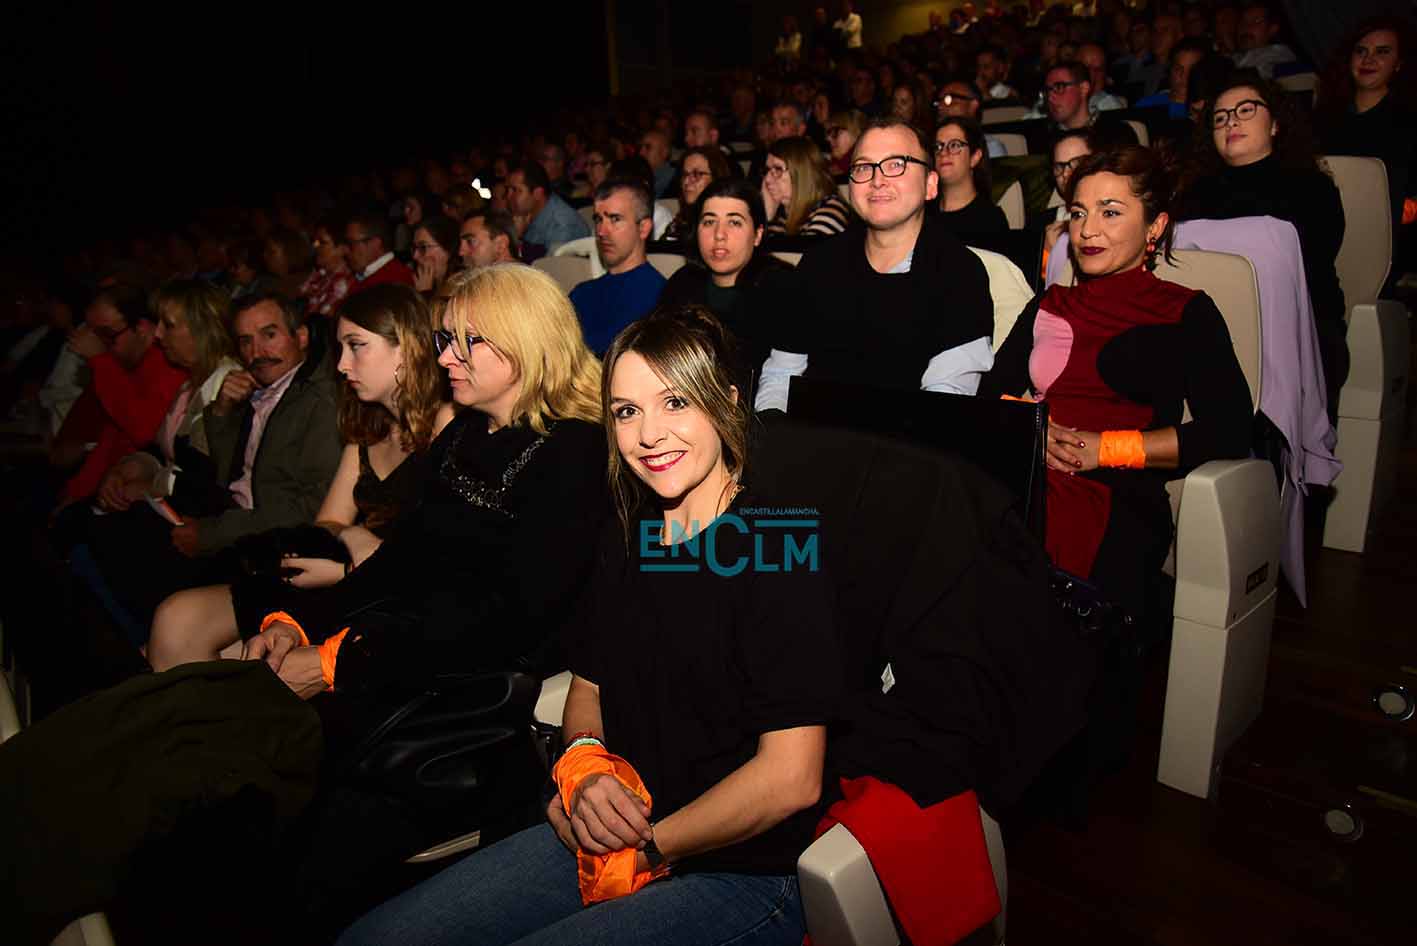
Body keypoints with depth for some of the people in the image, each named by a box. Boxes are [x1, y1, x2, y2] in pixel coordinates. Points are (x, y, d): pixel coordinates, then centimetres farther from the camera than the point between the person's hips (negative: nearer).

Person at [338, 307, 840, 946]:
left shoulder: (775, 548, -17)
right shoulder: (630, 538, 7)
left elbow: (791, 778, -20)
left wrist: (652, 846, -11)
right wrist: (585, 768, -5)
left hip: (741, 873, -6)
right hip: (611, 839, 7)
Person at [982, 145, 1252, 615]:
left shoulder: (1187, 313, 11)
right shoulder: (1050, 305, 25)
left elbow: (1229, 431, -2)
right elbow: (990, 392, 17)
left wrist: (1104, 448, -8)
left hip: (1118, 507, -3)